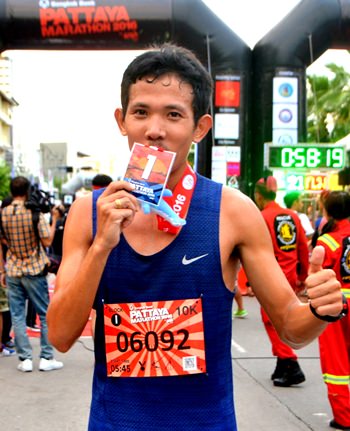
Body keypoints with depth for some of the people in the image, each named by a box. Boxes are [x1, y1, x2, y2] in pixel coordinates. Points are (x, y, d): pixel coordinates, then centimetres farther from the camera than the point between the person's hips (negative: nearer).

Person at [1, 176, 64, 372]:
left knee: (17, 316, 7)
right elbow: (47, 240, -11)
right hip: (34, 270, -3)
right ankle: (47, 358, 7)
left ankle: (25, 359, 5)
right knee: (46, 314, 7)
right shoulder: (35, 213, -11)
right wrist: (54, 219, 0)